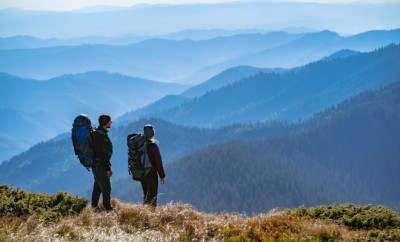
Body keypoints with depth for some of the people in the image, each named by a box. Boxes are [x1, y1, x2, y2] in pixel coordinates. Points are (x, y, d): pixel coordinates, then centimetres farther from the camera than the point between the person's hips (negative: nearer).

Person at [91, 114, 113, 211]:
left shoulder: (97, 133, 11)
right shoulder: (102, 135, -21)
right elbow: (103, 154, -22)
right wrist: (108, 168, -20)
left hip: (95, 165, 10)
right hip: (100, 165, -10)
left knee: (98, 186, 18)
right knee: (106, 187, -6)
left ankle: (94, 206, 24)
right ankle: (108, 208, -4)